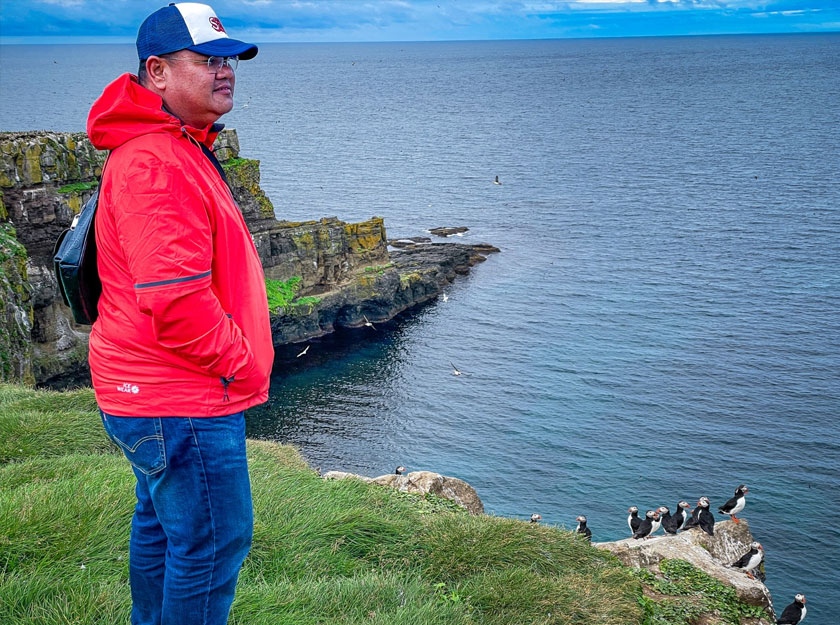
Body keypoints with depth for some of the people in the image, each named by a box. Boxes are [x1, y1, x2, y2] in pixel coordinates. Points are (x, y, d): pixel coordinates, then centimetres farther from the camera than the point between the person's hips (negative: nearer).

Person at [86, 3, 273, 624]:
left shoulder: (176, 149, 14)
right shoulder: (157, 165, -23)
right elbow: (176, 300, -29)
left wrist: (235, 358, 17)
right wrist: (240, 362, -15)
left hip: (156, 390, 11)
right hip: (182, 401, -11)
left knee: (162, 523, 23)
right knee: (213, 541, 0)